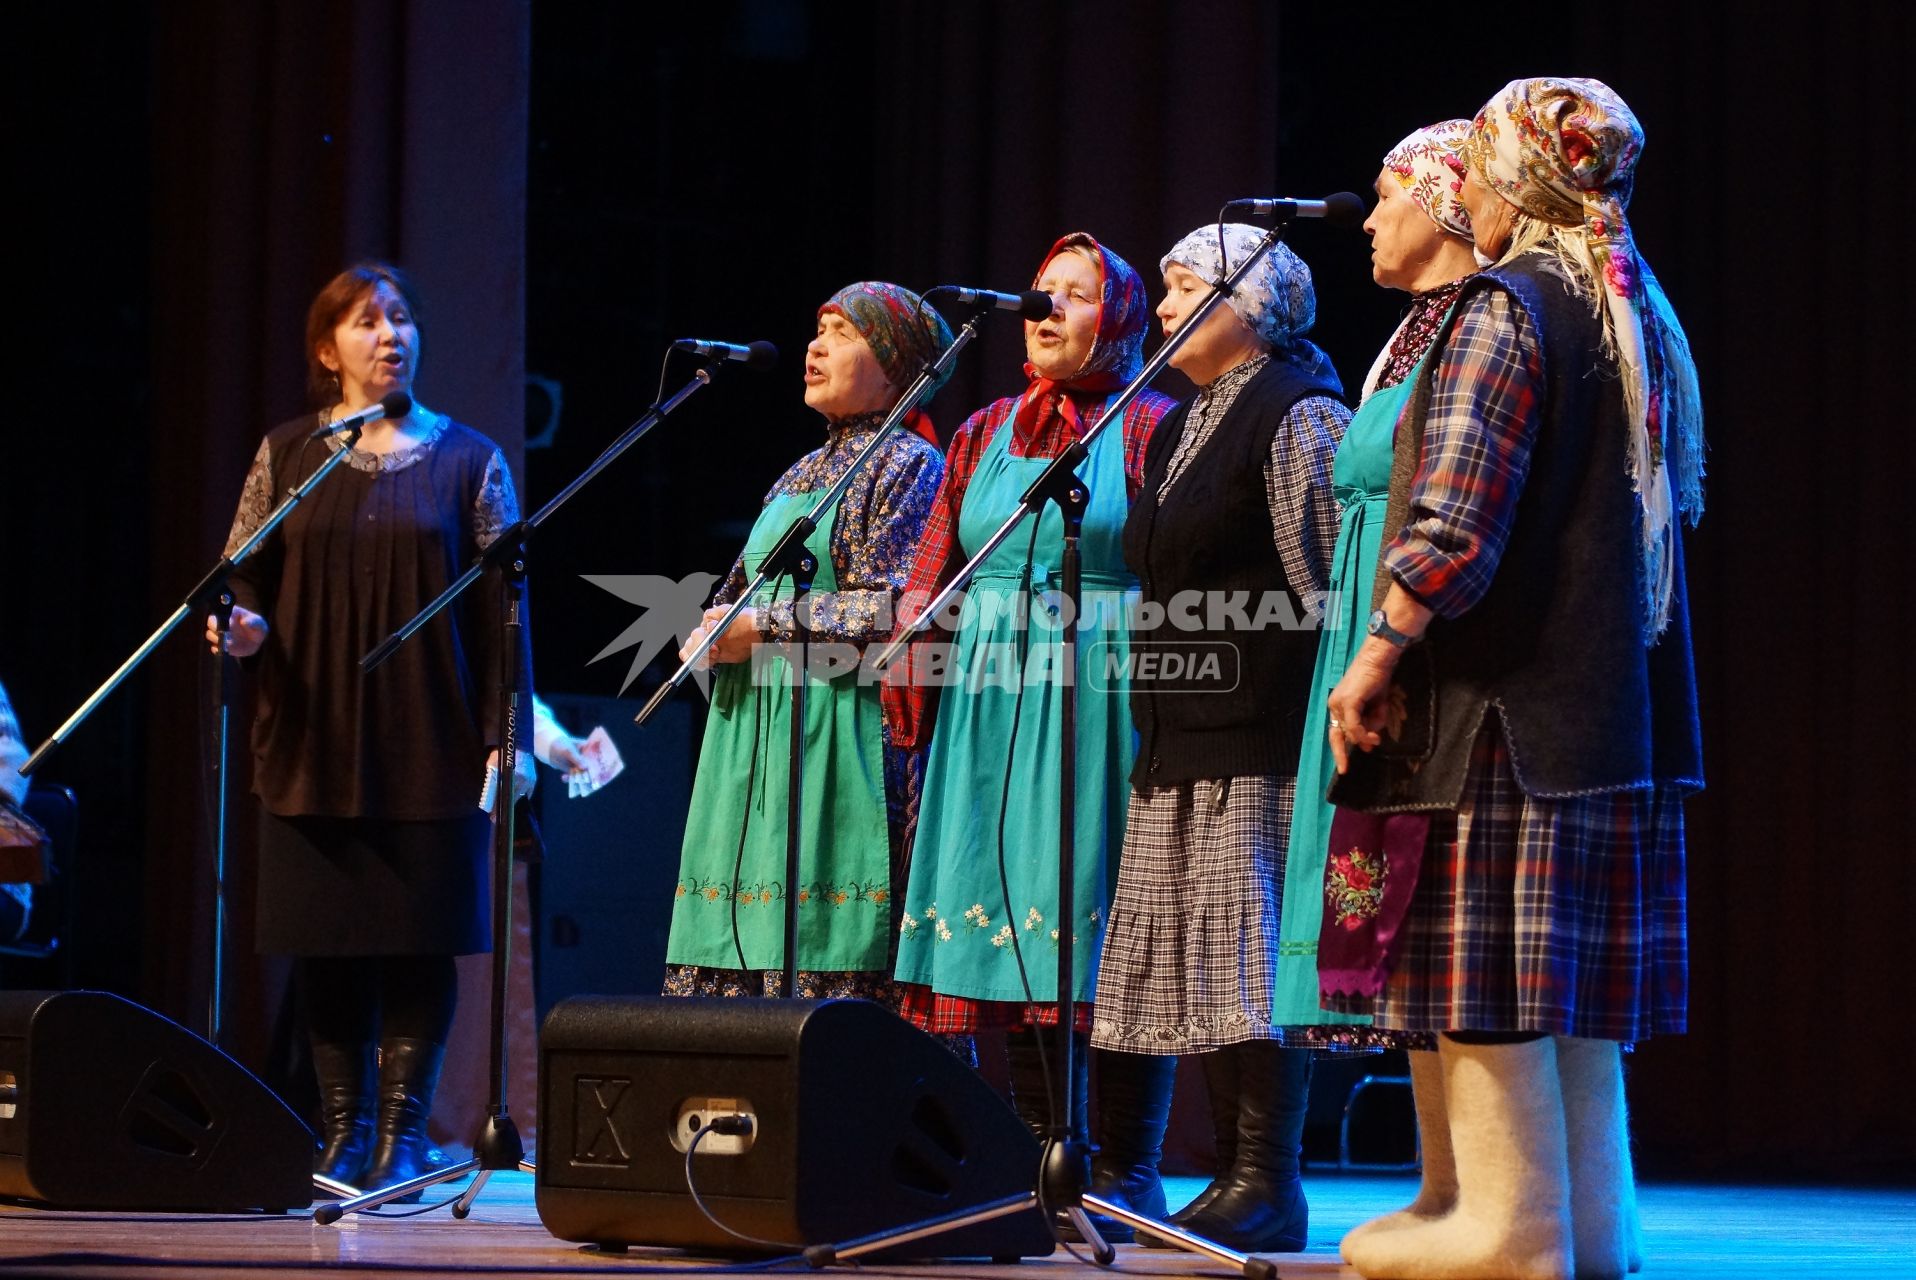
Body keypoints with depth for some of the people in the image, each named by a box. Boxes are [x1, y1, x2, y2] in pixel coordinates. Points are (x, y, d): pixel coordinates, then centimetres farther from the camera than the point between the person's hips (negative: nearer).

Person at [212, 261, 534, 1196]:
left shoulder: (466, 460, 6)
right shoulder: (285, 456, 10)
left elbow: (501, 602, 3)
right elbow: (245, 577, 9)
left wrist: (507, 733, -4)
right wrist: (241, 626, -14)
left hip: (430, 748, -1)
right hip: (314, 742, 1)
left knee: (421, 935, -3)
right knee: (326, 939, 2)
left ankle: (403, 1127, 5)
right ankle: (343, 1128, 10)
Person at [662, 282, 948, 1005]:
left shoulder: (910, 464, -2)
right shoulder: (802, 474, 23)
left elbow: (898, 609, -14)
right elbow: (743, 592, 27)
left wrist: (767, 627, -13)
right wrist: (714, 631, 3)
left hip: (840, 733, -8)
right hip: (754, 734, 8)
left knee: (828, 947, -13)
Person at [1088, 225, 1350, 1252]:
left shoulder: (1298, 414, -6)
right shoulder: (1177, 430, 22)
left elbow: (1328, 579, -12)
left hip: (1261, 731, -9)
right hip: (1177, 731, 9)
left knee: (1244, 940, -11)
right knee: (1164, 940, 9)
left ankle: (1264, 1185, -9)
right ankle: (1122, 1175, 14)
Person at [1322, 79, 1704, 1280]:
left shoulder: (1507, 307, -12)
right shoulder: (1642, 316, 15)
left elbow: (1454, 523, -20)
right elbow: (1674, 507, 22)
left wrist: (1377, 654, -13)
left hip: (1497, 687, -9)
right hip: (1613, 693, 9)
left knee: (1481, 964, -4)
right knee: (1571, 973, 11)